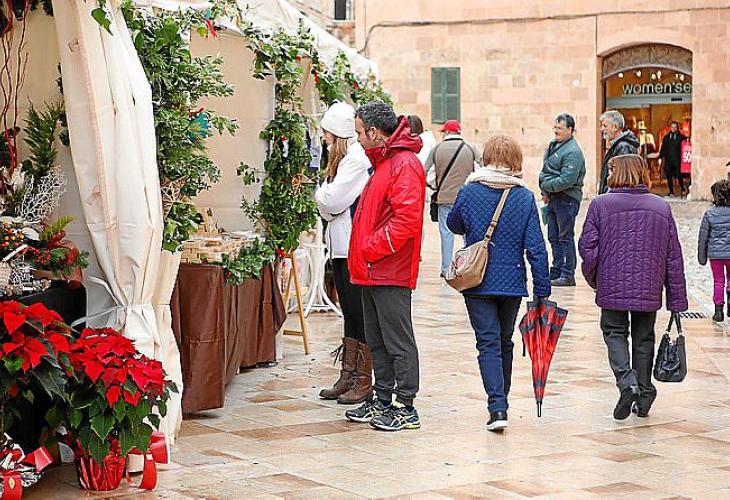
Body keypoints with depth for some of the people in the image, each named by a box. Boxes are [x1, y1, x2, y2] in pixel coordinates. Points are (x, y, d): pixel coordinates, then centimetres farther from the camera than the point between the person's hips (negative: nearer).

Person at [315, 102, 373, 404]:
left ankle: (364, 383, 1)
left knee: (359, 314, -4)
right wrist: (325, 198, -3)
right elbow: (330, 205, 16)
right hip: (341, 246, 10)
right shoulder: (343, 156, 17)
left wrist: (319, 193, 2)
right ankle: (348, 377, 19)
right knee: (349, 313, 13)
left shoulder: (357, 158, -14)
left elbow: (332, 200, -17)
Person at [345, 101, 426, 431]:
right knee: (377, 342, 15)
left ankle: (405, 408, 0)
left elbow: (405, 220, -23)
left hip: (391, 272, -10)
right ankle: (382, 401, 24)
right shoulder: (383, 162, 18)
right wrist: (362, 257, 16)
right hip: (373, 272, 10)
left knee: (398, 341, -4)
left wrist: (371, 249, -17)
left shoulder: (405, 165, -15)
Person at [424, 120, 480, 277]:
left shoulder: (437, 149, -2)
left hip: (445, 197, 0)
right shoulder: (470, 149, -1)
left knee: (446, 232, 6)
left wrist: (435, 187, 18)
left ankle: (446, 268, 8)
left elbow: (428, 174, 1)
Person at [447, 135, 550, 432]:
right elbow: (535, 247, -6)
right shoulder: (525, 197, -6)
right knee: (505, 342, 18)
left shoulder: (469, 192, -7)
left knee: (488, 343, -1)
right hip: (512, 282, 2)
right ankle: (501, 401, 30)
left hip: (477, 282, -1)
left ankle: (497, 407, -15)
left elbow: (454, 225, 12)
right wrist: (542, 289, -1)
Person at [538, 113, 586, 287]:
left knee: (566, 237, -3)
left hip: (567, 199, -9)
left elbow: (566, 180, -23)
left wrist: (546, 186, -13)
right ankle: (556, 272, 22)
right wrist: (546, 192, 4)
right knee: (554, 237, 13)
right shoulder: (553, 145, 11)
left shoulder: (573, 152, -17)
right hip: (553, 198, 9)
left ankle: (568, 275, 3)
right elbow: (545, 171, 17)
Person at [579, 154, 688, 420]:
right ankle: (644, 394, 16)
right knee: (644, 337, 16)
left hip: (613, 288, -2)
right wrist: (677, 299, 8)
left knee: (615, 333, 11)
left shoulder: (600, 204, -6)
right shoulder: (661, 207, 3)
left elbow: (588, 247, -7)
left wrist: (593, 278, 12)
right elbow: (674, 256, 4)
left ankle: (627, 381, -12)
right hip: (649, 289, 2)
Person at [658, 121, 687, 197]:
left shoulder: (680, 137, 4)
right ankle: (671, 192, 8)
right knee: (669, 176, 1)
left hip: (677, 160, -3)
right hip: (668, 160, 3)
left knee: (678, 175, -5)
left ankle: (682, 187, 20)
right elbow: (663, 148, 11)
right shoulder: (666, 137, 12)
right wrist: (660, 157, 4)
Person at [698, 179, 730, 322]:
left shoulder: (710, 213, -9)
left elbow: (703, 236, -3)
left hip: (715, 253, 0)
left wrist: (701, 256, 7)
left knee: (718, 282, 12)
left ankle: (718, 311, 12)